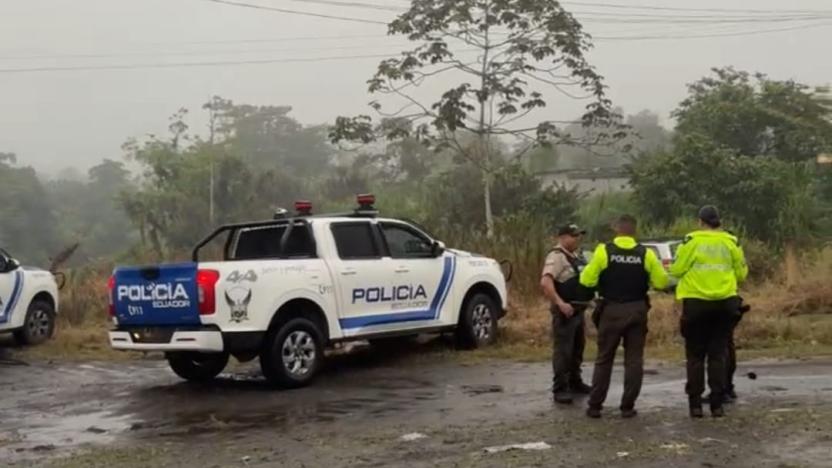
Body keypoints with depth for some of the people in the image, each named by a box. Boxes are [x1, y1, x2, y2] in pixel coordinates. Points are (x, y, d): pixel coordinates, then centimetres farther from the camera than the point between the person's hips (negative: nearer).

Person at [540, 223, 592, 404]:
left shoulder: (577, 256, 14)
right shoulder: (557, 256, -16)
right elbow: (545, 282, -28)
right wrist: (560, 303, -33)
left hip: (578, 310, 9)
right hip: (565, 311, -9)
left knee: (577, 349, 18)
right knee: (562, 351, -6)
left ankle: (575, 382, 30)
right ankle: (560, 389, -2)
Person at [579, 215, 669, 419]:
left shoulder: (604, 251, -9)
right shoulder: (646, 254, -4)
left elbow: (587, 280, -9)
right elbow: (661, 282, -2)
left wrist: (599, 275, 12)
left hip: (611, 310, -1)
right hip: (637, 310, 1)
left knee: (604, 359, 8)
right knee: (634, 360, 8)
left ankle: (594, 406, 9)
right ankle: (628, 407, 8)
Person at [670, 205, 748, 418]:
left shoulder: (691, 241, -5)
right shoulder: (731, 243, 2)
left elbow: (677, 270, -5)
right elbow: (741, 273, 5)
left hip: (696, 303, -2)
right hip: (725, 303, 2)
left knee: (695, 355, 7)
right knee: (718, 354, 10)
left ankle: (695, 404, 5)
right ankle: (717, 404, 8)